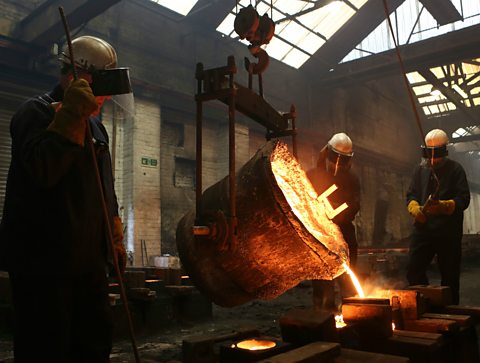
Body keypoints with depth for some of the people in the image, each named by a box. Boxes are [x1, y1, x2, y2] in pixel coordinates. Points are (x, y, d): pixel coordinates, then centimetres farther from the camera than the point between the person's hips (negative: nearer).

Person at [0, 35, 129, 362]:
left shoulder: (94, 124, 18)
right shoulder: (37, 112, -6)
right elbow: (43, 171, -25)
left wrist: (115, 240, 20)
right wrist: (71, 115, -23)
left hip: (89, 259, 8)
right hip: (43, 259, -8)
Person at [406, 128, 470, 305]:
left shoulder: (455, 169, 2)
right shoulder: (420, 169, 13)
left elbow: (464, 199, -7)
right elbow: (410, 196, 10)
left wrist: (443, 206, -25)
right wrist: (417, 210, -12)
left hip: (449, 232, -3)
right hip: (423, 229, 3)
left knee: (450, 276, 6)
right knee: (413, 271, -2)